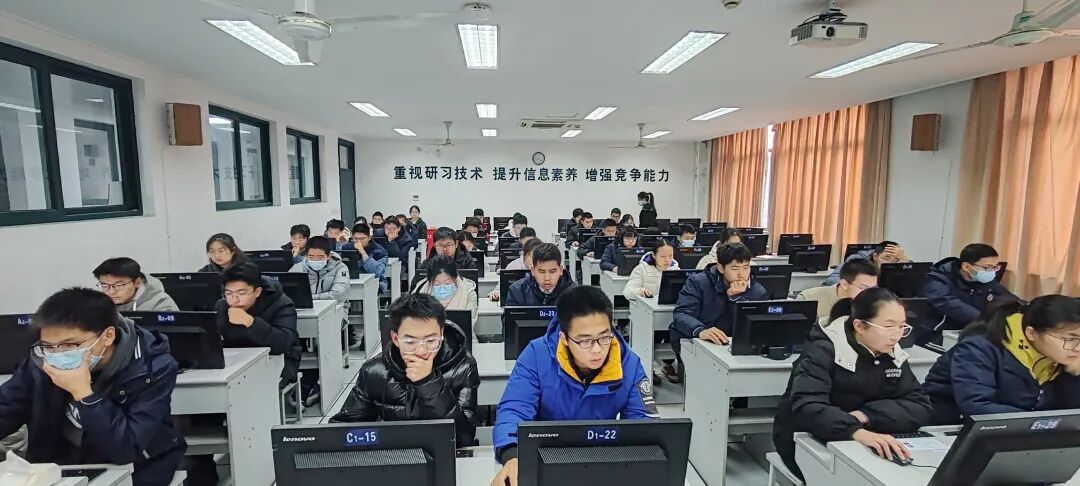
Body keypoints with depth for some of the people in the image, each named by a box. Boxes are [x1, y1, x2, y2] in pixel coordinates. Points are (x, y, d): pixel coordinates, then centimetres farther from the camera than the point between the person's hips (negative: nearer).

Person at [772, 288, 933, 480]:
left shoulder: (893, 355, -1)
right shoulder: (824, 350, -20)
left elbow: (921, 408, -8)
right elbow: (806, 407, -32)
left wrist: (866, 416, -23)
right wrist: (856, 431, -48)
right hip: (806, 441, -5)